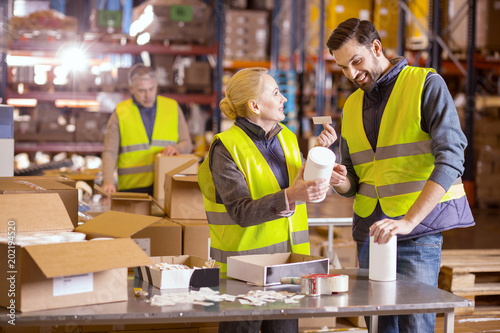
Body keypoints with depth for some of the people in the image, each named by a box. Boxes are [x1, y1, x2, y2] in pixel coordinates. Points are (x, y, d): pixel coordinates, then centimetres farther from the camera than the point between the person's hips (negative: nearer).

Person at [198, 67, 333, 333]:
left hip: (287, 262, 6)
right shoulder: (226, 147, -12)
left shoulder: (287, 138, 10)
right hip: (244, 268, -6)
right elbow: (241, 212, -21)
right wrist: (290, 197, -34)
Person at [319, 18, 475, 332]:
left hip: (419, 228, -5)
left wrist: (408, 221, -25)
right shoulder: (352, 106, 15)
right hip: (370, 229, 6)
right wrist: (342, 182, -5)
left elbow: (451, 159, -16)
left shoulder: (427, 85, -4)